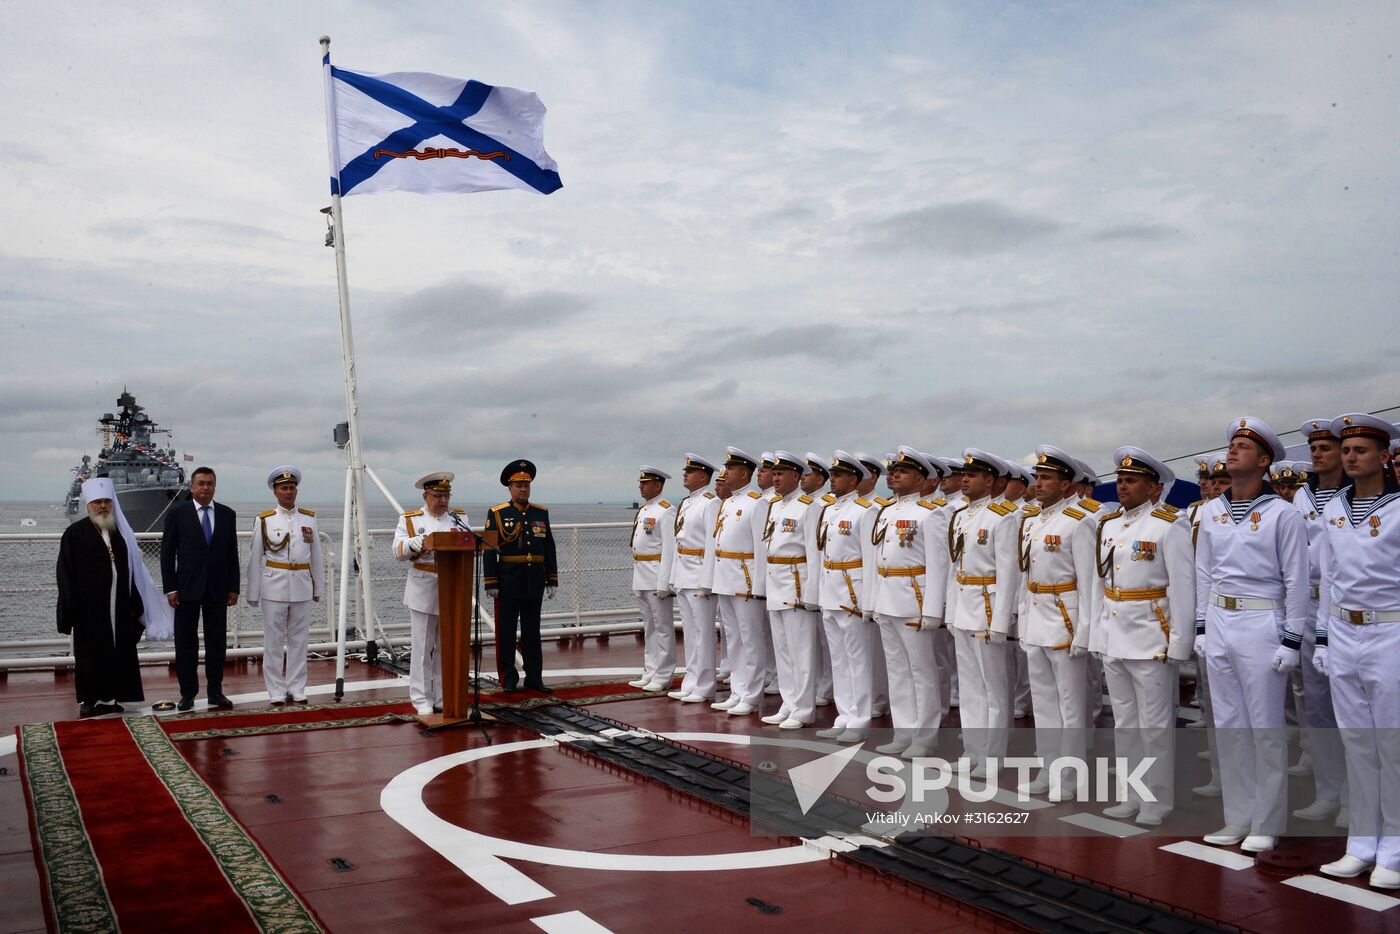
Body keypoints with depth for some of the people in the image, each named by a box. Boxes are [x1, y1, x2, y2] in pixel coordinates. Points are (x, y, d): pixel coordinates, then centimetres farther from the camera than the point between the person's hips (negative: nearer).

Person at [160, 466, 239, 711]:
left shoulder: (227, 514, 6)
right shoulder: (178, 513, -1)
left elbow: (232, 553, 8)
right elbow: (167, 552, -1)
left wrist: (233, 588, 4)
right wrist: (170, 588, -6)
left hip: (217, 588, 2)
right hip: (187, 587, -2)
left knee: (216, 641, 5)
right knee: (186, 642, 3)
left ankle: (215, 691, 13)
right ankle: (188, 693, 11)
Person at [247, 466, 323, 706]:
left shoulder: (309, 519, 7)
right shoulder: (264, 520, 0)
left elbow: (316, 556, 10)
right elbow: (255, 558, 1)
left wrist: (318, 588, 9)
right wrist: (253, 593, 0)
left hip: (302, 587, 2)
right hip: (274, 587, -2)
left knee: (299, 640, 7)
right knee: (274, 641, 3)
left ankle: (297, 689, 15)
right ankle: (276, 692, 10)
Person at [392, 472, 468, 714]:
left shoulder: (460, 517, 11)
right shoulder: (409, 520, 4)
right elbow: (399, 551, -6)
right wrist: (419, 542, -22)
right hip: (424, 592, -3)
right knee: (422, 648, 1)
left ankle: (444, 698, 17)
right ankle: (422, 700, 9)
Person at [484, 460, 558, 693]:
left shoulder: (541, 513, 9)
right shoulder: (497, 514, -2)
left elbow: (549, 548, 11)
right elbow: (489, 551, -5)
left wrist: (552, 580, 6)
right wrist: (491, 583, -10)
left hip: (534, 584, 3)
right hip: (508, 583, -3)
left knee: (532, 631, 9)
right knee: (506, 632, 4)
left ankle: (534, 678, 15)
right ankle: (508, 679, 13)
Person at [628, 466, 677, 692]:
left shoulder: (666, 512, -12)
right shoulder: (643, 511, 16)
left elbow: (669, 549, -17)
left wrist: (664, 583, -22)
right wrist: (638, 578, 17)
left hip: (657, 577, -9)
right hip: (641, 578, 9)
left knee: (662, 627, -2)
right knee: (649, 627, 15)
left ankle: (663, 677, 3)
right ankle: (650, 673, 23)